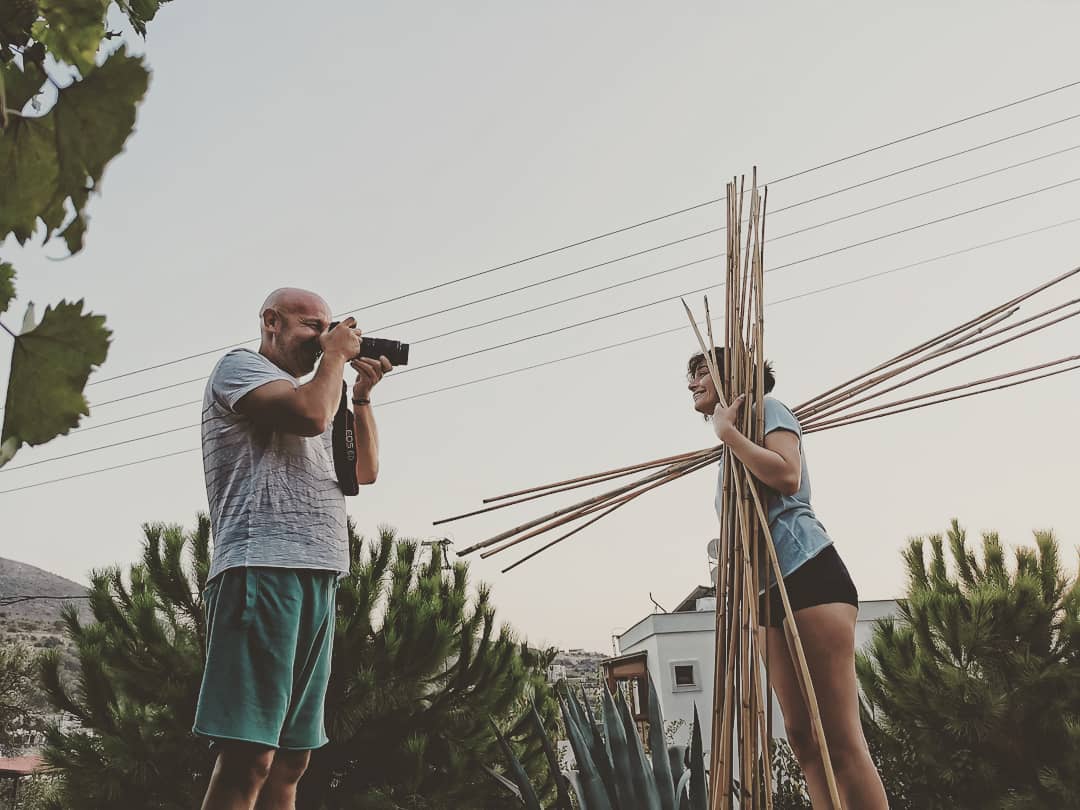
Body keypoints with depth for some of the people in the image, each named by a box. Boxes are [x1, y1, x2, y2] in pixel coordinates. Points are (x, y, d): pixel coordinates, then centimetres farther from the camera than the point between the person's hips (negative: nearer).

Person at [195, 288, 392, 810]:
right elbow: (312, 413, -15)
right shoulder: (240, 365, 5)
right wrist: (336, 356, 3)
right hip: (264, 570, -9)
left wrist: (362, 394, 19)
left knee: (290, 761, 6)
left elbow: (365, 471, 28)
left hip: (316, 581, 9)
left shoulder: (304, 393, 29)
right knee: (248, 759, -13)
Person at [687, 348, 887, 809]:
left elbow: (787, 476, -19)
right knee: (802, 736, 4)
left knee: (841, 737, -14)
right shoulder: (733, 448, 26)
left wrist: (726, 430, -10)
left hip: (808, 571, -9)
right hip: (771, 591, 10)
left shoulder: (766, 410, 1)